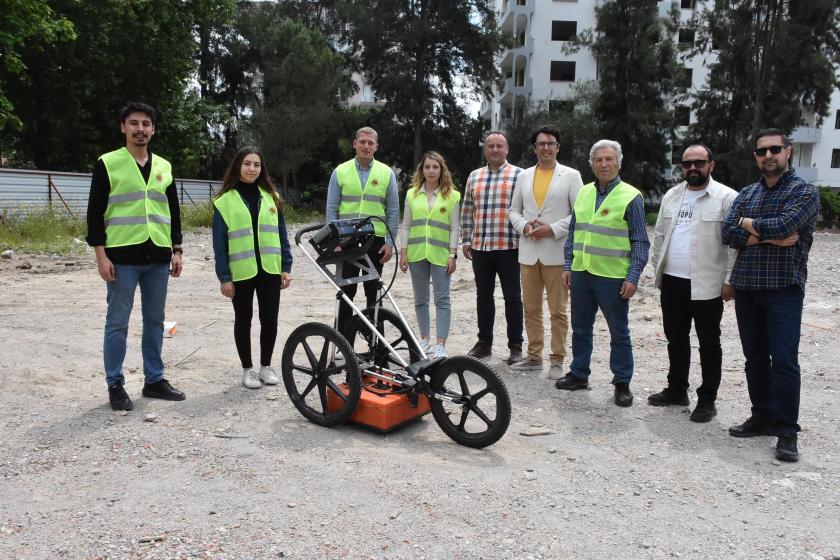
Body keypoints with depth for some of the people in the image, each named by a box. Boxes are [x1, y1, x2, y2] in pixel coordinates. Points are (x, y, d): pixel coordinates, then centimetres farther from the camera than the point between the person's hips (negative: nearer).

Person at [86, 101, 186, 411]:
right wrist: (101, 255, -10)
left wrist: (176, 250, 10)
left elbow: (173, 211, 16)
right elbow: (96, 212, -3)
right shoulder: (107, 163, -1)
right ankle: (115, 385, 12)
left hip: (158, 257, 5)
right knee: (117, 323, 2)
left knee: (155, 321, 10)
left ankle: (154, 380, 21)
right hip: (122, 256, -4)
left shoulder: (164, 167, 13)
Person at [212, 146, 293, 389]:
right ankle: (247, 369, 23)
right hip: (241, 272, -2)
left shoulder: (271, 196, 8)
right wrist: (224, 277, -8)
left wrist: (286, 267, 3)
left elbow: (281, 234, 9)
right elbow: (220, 243, -3)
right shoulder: (224, 200, -2)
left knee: (270, 319, 7)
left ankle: (266, 366, 24)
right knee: (243, 321, 9)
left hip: (270, 270, 3)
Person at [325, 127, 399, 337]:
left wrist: (390, 243, -3)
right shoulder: (340, 172, 3)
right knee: (346, 290, 2)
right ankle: (341, 336, 12)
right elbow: (331, 209, 3)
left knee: (373, 290, 9)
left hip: (375, 240, 1)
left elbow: (393, 211, 4)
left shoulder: (386, 173, 3)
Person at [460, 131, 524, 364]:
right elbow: (467, 211, 15)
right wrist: (466, 240, 10)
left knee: (512, 296, 3)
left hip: (508, 246, -4)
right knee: (483, 295, 12)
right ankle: (484, 342, 23)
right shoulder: (474, 176, 13)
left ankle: (515, 345, 13)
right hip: (480, 246, 4)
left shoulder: (518, 175, 0)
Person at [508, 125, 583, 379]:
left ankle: (557, 360, 11)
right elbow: (514, 210, 15)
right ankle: (534, 356, 22)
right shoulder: (523, 176, 13)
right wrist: (524, 226, -6)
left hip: (556, 253, -4)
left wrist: (553, 229, -14)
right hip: (528, 252, 4)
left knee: (558, 310, 1)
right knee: (531, 308, 10)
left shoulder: (571, 175, 1)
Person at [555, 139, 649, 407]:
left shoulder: (630, 196, -5)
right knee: (580, 328, 14)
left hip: (613, 276, -5)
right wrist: (568, 266, 11)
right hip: (581, 273, 5)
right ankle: (579, 374, 28)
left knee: (619, 332, 5)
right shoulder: (584, 193, 10)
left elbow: (640, 241, -6)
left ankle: (622, 383, 16)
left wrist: (633, 276, -12)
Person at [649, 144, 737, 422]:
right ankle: (677, 389, 30)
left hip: (707, 285, -5)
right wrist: (657, 270, 10)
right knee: (676, 339, 15)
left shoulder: (727, 197, -7)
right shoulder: (671, 195, 10)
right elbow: (659, 235, 14)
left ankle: (707, 399, 17)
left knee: (708, 344, 6)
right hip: (672, 282, 6)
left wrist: (730, 280, -12)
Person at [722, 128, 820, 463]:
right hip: (746, 287, 5)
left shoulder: (804, 191, -2)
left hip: (783, 288, -5)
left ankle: (786, 432, 2)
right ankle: (762, 417, 24)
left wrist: (748, 224, -3)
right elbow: (729, 234, 0)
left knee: (784, 359, -7)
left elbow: (783, 224, -20)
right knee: (755, 357, 11)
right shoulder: (746, 194, 13)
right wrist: (768, 237, -13)